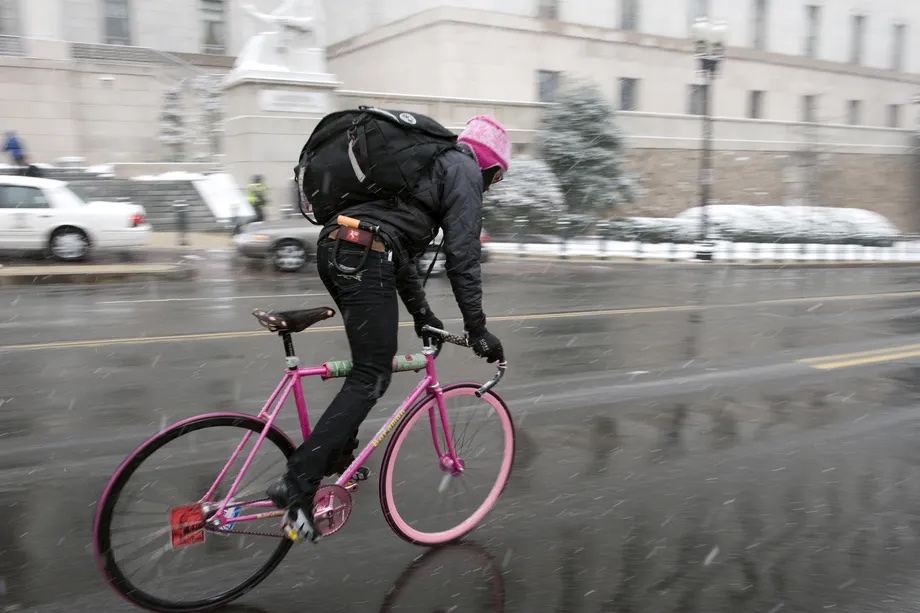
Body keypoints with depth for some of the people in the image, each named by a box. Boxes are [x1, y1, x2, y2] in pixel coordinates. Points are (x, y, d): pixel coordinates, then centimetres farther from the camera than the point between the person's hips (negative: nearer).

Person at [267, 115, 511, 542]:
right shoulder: (464, 171, 5)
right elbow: (462, 255, -4)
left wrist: (421, 312, 33)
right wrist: (477, 329, 0)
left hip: (333, 247, 10)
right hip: (365, 258, -10)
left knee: (371, 364, 22)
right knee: (371, 378, -6)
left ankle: (337, 458, 26)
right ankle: (297, 484, -10)